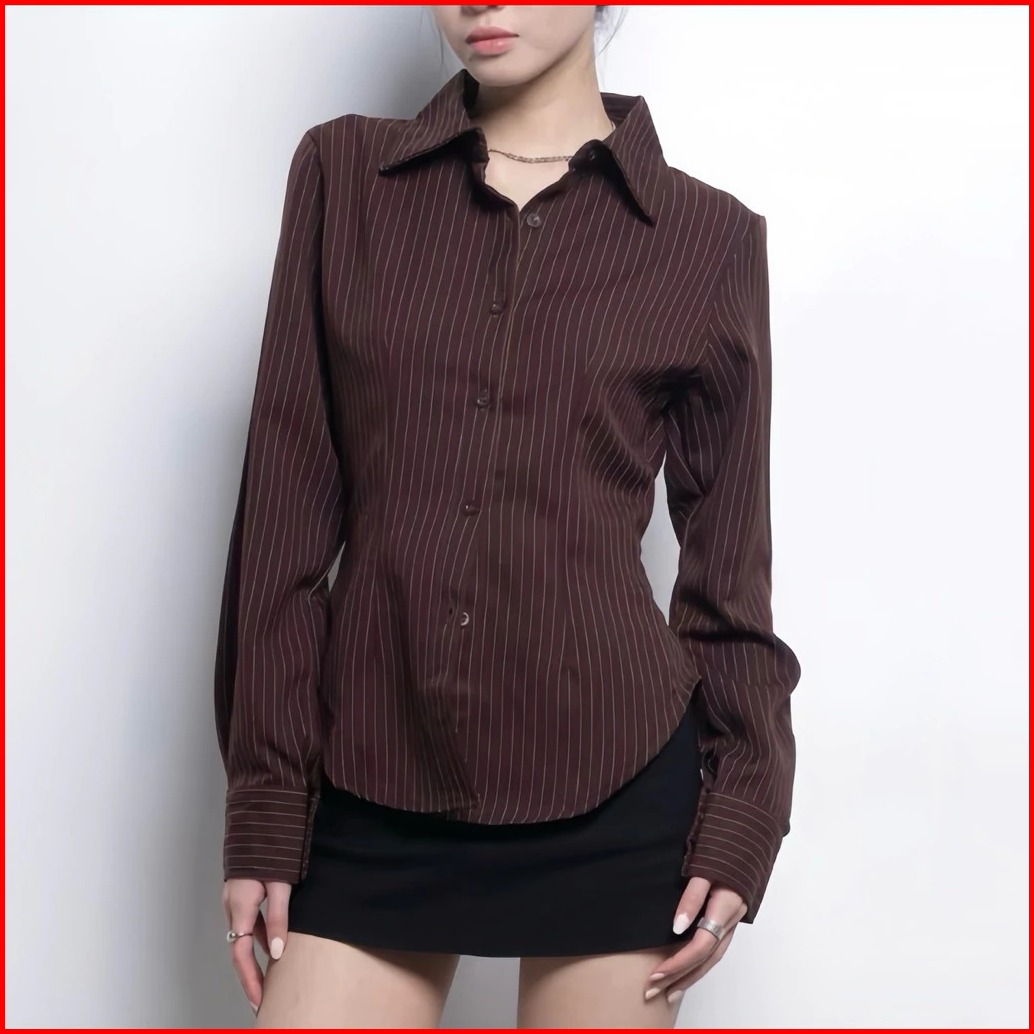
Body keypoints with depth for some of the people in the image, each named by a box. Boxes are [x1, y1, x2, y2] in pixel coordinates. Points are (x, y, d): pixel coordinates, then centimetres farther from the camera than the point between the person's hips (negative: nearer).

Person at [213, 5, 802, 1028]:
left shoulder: (709, 239, 2)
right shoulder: (342, 174, 5)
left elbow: (727, 559, 7)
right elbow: (285, 507, 3)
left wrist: (737, 823, 0)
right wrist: (263, 806, 0)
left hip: (612, 789, -1)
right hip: (373, 789, 1)